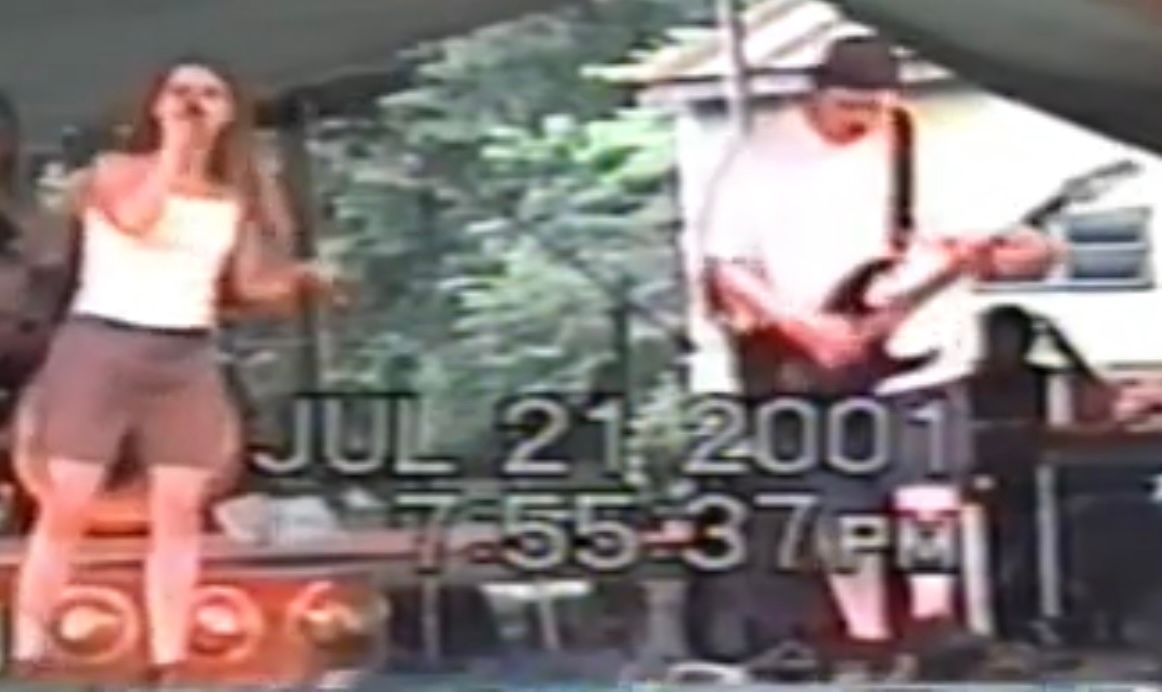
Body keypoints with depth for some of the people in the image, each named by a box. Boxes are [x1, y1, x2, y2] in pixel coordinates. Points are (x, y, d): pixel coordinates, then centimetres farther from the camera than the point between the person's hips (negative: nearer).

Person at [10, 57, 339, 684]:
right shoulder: (115, 171, 1)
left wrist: (296, 282, -7)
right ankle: (26, 659, 2)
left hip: (189, 360, 4)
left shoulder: (240, 197, 12)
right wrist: (175, 143, -13)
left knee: (179, 513, 0)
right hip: (100, 348, -4)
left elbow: (244, 287, 12)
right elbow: (136, 217, -21)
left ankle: (169, 668, 4)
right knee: (66, 509, -3)